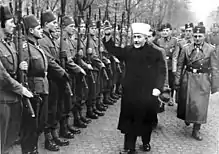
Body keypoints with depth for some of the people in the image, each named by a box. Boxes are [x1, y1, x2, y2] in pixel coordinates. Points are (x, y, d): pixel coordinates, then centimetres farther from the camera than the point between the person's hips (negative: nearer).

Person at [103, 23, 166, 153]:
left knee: (146, 119, 13)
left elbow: (161, 72, -6)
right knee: (130, 120, 6)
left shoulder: (155, 53, -5)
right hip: (130, 93, 2)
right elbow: (113, 50, 2)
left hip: (148, 94, -2)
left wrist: (158, 88, -16)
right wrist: (108, 37, -13)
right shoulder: (128, 51, 5)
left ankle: (146, 142, 37)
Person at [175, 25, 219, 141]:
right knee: (186, 102, 12)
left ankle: (196, 130, 13)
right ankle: (186, 118, 44)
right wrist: (177, 81, 2)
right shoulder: (186, 48, 0)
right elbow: (180, 66, 4)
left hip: (203, 80, -1)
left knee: (200, 105, -2)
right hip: (188, 79, 2)